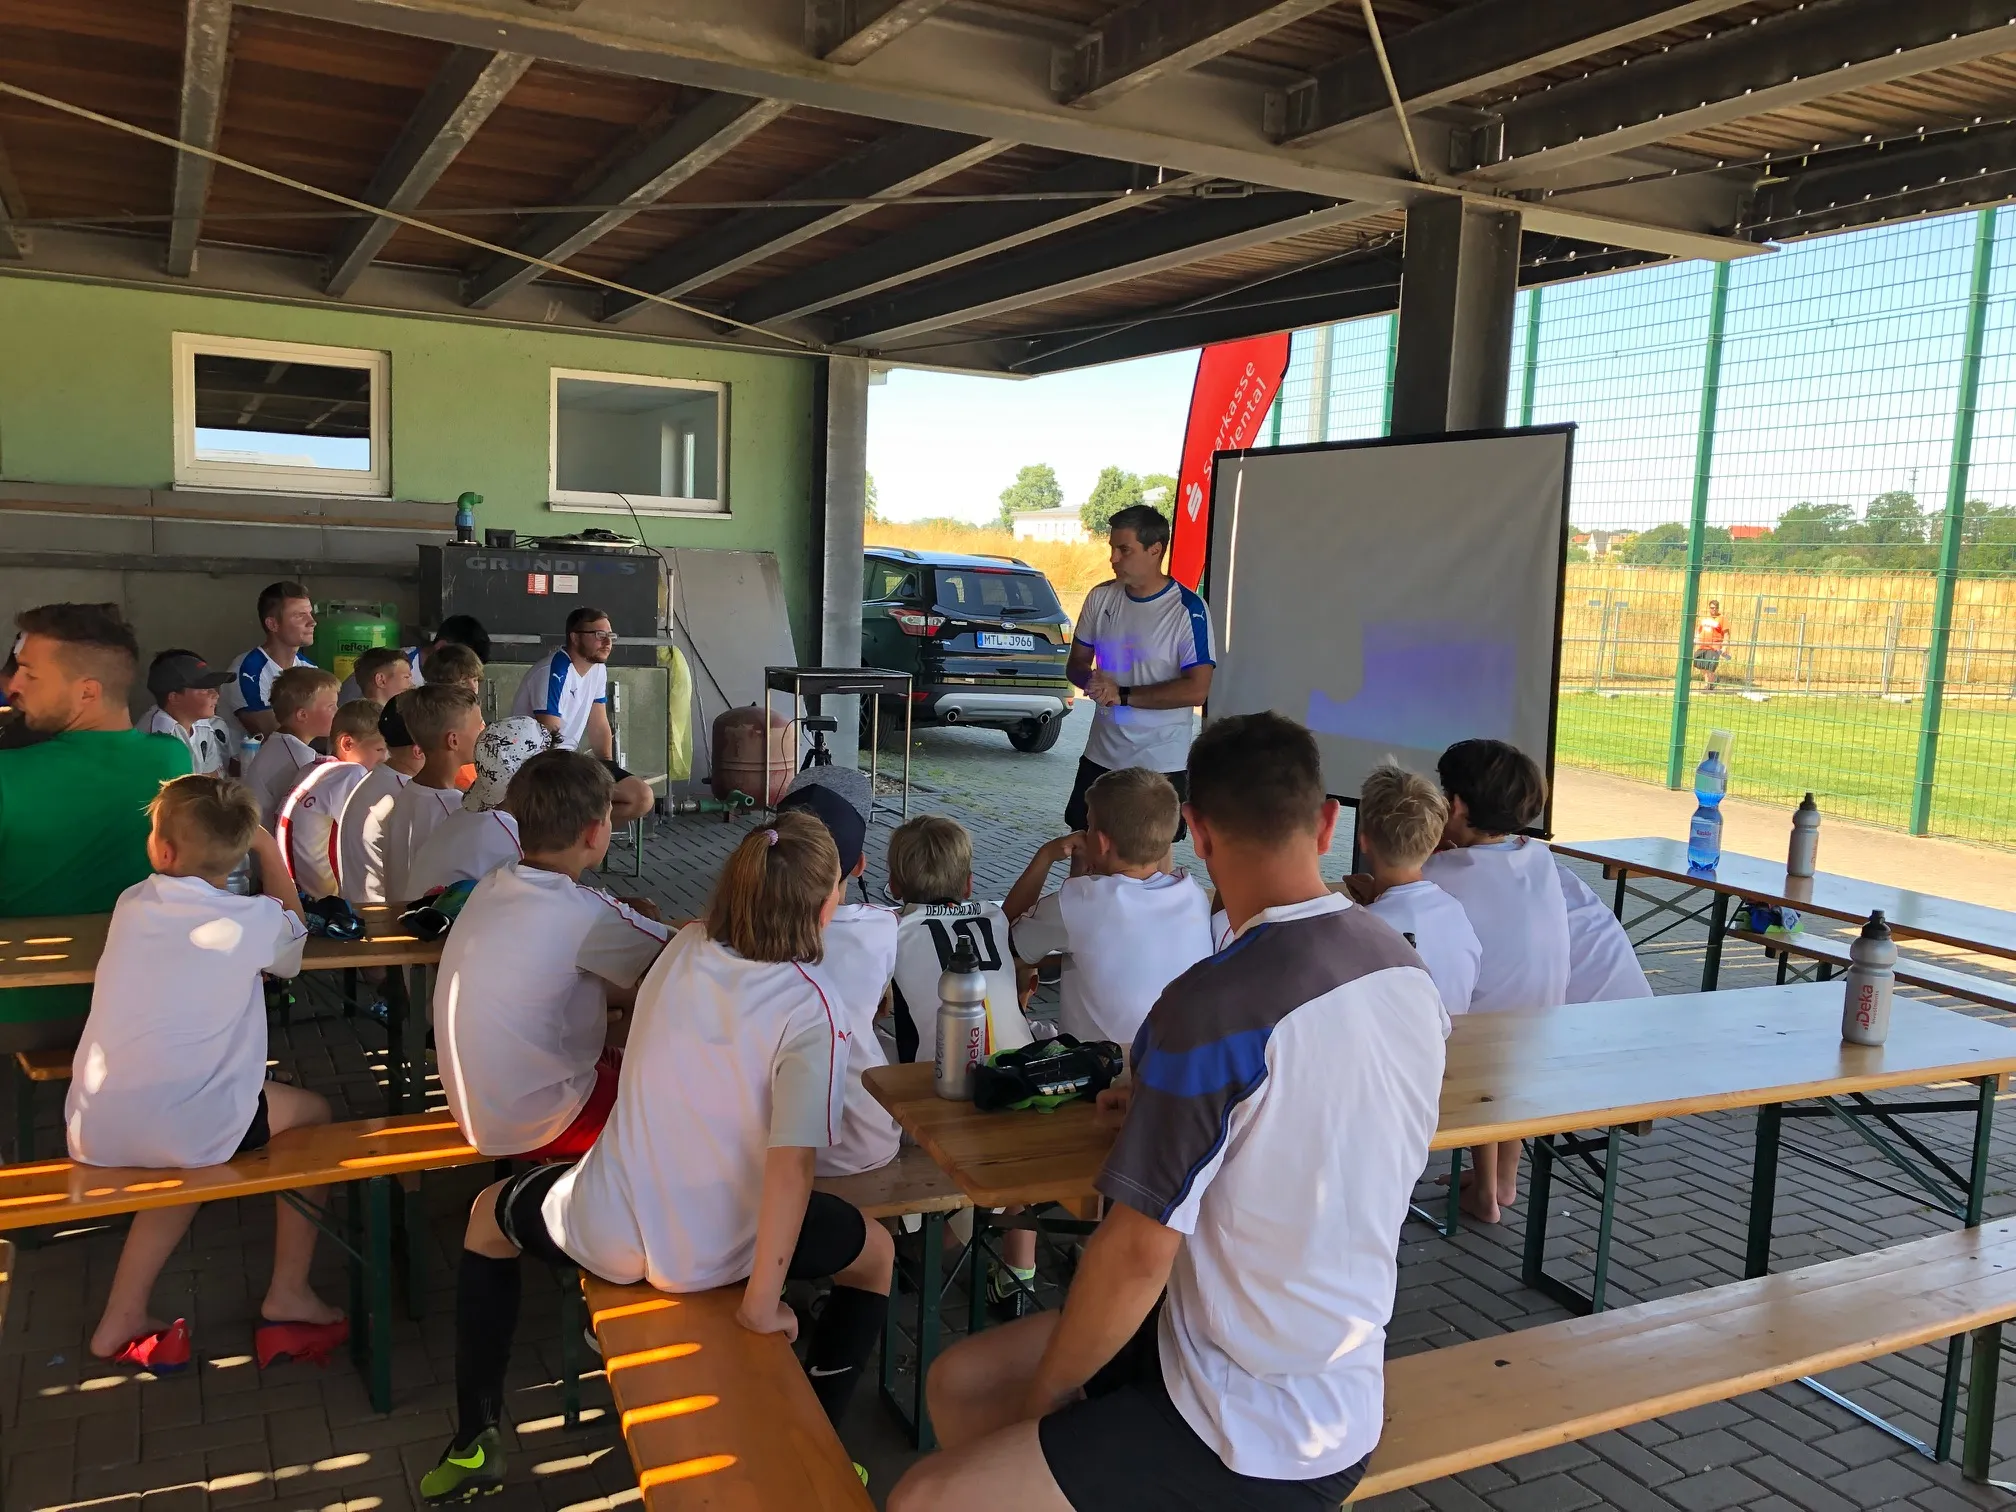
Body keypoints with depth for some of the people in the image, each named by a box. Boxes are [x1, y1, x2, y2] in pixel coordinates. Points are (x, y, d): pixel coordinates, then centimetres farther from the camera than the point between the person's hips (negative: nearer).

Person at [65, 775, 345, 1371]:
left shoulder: (131, 904, 5)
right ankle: (287, 1295, 19)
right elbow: (293, 932, 16)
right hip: (184, 1130, -5)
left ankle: (121, 1319, 31)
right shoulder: (252, 921, -9)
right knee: (312, 1114, 18)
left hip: (92, 1131, 6)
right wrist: (266, 847, 17)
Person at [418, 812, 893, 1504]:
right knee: (876, 1253, 24)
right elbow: (790, 1163, -28)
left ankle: (475, 1440, 35)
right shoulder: (812, 1011, -20)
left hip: (605, 1233, 3)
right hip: (716, 1253, -3)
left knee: (487, 1214, 35)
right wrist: (761, 1302, -18)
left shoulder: (684, 948, -6)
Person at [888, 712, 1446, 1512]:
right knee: (960, 1381, 15)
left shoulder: (1215, 1004, -27)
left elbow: (1138, 1253, -21)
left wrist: (1042, 1394, -5)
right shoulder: (1404, 968, -2)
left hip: (1261, 1432, -8)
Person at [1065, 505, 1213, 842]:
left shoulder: (1188, 610, -14)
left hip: (1160, 763, -5)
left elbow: (1196, 690, -19)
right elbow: (1076, 663, 11)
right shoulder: (1101, 598, 3)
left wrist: (1123, 695, -19)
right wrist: (1092, 681, -13)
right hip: (1101, 754, 5)